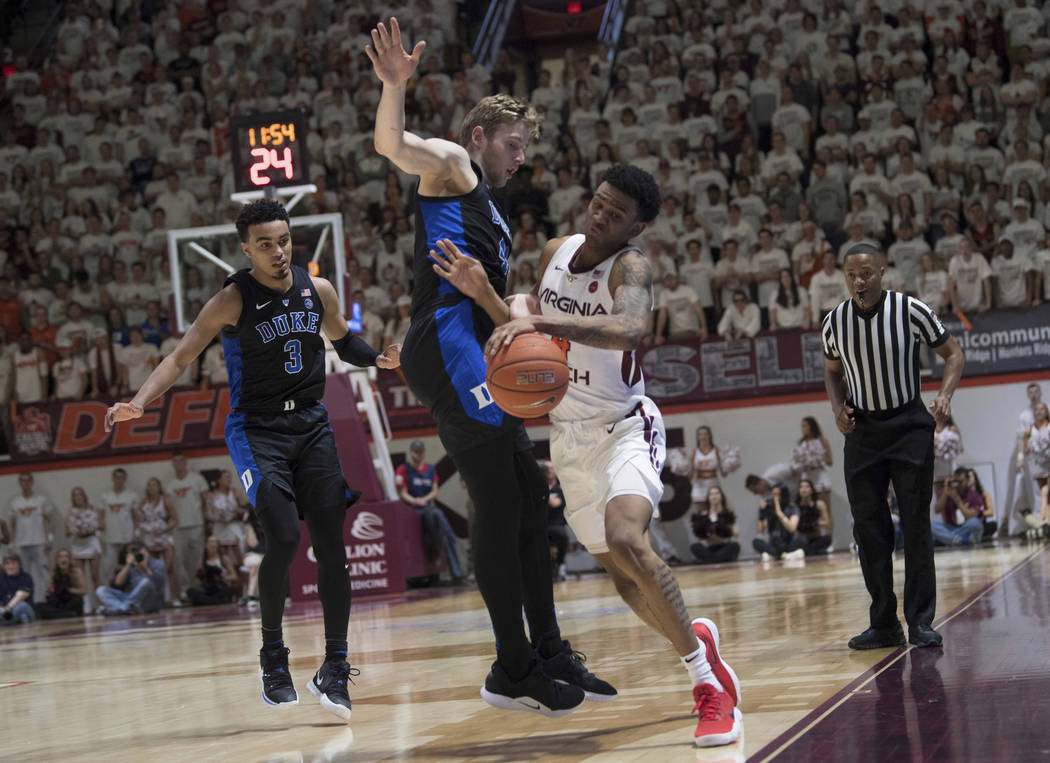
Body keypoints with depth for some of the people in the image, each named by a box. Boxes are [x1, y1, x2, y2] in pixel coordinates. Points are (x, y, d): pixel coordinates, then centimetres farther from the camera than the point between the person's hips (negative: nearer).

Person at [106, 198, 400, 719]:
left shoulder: (318, 291, 1)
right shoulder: (233, 301, -12)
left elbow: (343, 340, 20)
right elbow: (181, 358, -12)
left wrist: (375, 358, 0)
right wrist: (139, 403, -27)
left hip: (312, 425, 4)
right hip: (257, 430, -4)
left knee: (330, 543, -2)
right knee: (284, 539, -18)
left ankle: (335, 668, 5)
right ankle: (272, 656, 3)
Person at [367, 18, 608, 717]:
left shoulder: (491, 212, 30)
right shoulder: (451, 166, 5)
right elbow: (394, 146, -18)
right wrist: (396, 86, -34)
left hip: (476, 361, 10)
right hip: (448, 349, -10)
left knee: (529, 501, 11)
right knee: (501, 506, -12)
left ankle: (548, 653, 17)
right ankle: (512, 671, -10)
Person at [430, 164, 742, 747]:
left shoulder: (630, 267, -19)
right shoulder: (556, 252, 2)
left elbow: (630, 329, -42)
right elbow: (528, 335, 13)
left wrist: (544, 321, -51)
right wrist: (483, 294, -5)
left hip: (625, 426, -7)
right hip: (569, 433, 7)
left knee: (626, 539, -31)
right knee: (620, 574, 10)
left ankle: (710, 685, -21)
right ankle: (695, 639, 39)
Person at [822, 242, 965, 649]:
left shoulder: (910, 311, -12)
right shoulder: (834, 322, -3)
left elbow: (953, 353, -1)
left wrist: (944, 395, -18)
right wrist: (838, 407, -4)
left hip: (909, 426, -3)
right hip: (862, 430, 3)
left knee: (915, 523, -5)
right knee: (868, 528, 2)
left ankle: (920, 621, 1)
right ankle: (884, 626, 10)